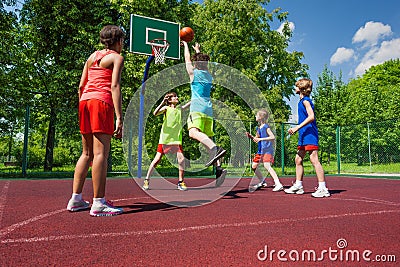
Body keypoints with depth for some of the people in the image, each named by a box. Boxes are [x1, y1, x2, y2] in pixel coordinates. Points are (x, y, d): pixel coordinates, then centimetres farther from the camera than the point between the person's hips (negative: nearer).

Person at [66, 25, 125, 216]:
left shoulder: (92, 56, 24)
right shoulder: (116, 57, 4)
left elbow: (81, 86, 18)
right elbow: (115, 86, -10)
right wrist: (119, 118, -16)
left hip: (85, 100, 7)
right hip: (102, 102, -7)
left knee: (87, 153, 11)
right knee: (101, 153, -10)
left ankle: (75, 199, 13)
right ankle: (98, 203, -11)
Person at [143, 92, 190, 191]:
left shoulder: (180, 109, 15)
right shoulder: (166, 108, 2)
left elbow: (190, 103, 20)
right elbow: (155, 113, -14)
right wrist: (163, 103, -24)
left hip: (176, 139, 3)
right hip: (165, 138, -3)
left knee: (181, 158, -11)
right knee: (157, 159, -2)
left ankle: (181, 182, 1)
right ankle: (146, 180, 12)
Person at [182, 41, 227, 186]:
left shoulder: (193, 73, 7)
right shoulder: (209, 76, 22)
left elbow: (188, 59, 23)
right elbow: (203, 62, 42)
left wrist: (185, 45, 41)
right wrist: (197, 50, 57)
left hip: (197, 108, -6)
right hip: (209, 109, 6)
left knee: (193, 132, -27)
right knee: (207, 138, 4)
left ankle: (215, 148, -54)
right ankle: (219, 167, -11)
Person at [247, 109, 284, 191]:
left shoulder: (266, 127, -12)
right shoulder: (258, 128, 13)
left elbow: (273, 137, -22)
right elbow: (256, 138, 25)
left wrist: (261, 139, -28)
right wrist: (250, 136, 6)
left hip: (267, 150, -9)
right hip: (260, 150, 10)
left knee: (267, 165, -26)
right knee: (254, 166, 11)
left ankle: (278, 184, -28)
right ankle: (262, 182, 27)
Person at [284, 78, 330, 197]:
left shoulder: (305, 100, -8)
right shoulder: (302, 101, 19)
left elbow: (311, 117, -21)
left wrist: (297, 127, -23)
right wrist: (296, 129, 21)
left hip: (310, 134, -10)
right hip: (304, 135, 10)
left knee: (314, 160, -12)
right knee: (298, 160, 12)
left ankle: (323, 188, -9)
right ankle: (298, 186, 19)